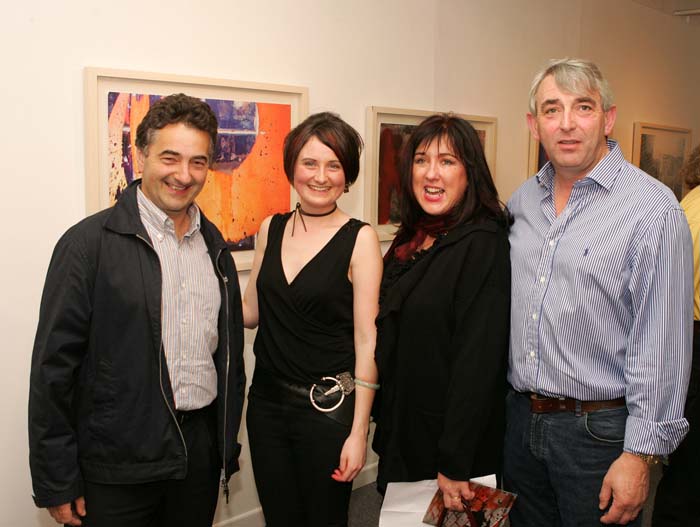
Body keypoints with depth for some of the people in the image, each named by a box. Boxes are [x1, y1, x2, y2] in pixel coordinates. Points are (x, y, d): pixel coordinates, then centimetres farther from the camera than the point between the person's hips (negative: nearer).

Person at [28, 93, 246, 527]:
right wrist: (56, 483, -10)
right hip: (119, 466, -4)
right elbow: (54, 365, -11)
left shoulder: (215, 245, 6)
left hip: (201, 452, 5)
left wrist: (229, 442, 12)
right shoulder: (88, 242, -11)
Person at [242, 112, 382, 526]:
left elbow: (367, 340, -11)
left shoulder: (360, 238, -11)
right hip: (267, 402, 4)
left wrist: (358, 431, -12)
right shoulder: (271, 228, 4)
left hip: (327, 407, -4)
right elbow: (251, 312, 12)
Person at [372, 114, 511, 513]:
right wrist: (386, 428, 11)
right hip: (401, 437, 8)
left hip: (452, 450, -8)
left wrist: (454, 464, -22)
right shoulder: (410, 240, 5)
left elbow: (478, 360, -22)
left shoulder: (482, 244, -19)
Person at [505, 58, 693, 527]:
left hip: (599, 430, -5)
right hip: (520, 417, 6)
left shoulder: (652, 207, -14)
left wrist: (641, 455, -16)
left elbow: (662, 345, -16)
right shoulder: (522, 201, 5)